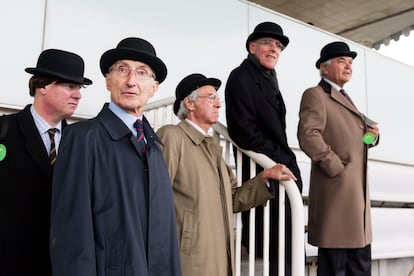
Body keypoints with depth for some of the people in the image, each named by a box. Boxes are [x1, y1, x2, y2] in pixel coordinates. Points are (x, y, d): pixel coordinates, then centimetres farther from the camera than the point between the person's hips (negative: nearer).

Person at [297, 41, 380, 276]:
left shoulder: (346, 98, 22)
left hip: (358, 195, 9)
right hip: (336, 193, -9)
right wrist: (337, 168, -19)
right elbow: (308, 136, -22)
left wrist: (372, 136, 6)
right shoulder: (315, 95, -6)